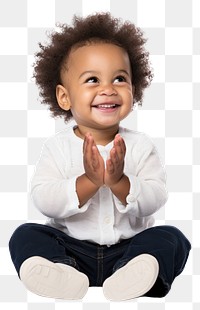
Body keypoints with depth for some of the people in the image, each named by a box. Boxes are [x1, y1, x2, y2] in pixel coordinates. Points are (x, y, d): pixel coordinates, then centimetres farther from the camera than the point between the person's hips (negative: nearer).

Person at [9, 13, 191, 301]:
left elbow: (155, 200, -9)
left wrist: (119, 182, -26)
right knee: (26, 234, -19)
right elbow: (44, 201, -14)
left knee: (172, 238, -21)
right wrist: (88, 181, -26)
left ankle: (130, 276, -48)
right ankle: (61, 271, -46)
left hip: (130, 244, 1)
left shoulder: (140, 146, 0)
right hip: (72, 248, 0)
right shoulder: (58, 147, -2)